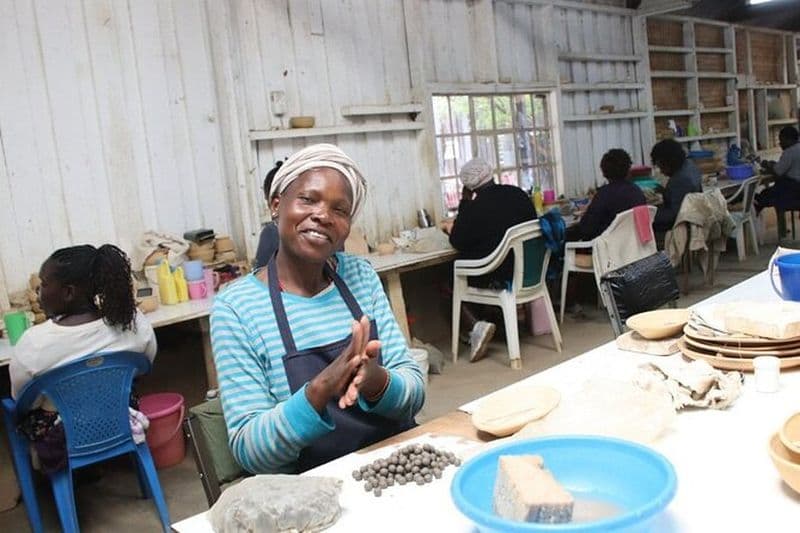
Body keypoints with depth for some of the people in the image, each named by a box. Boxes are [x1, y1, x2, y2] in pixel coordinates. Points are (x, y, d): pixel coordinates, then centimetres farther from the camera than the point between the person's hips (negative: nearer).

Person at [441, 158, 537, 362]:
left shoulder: (473, 207, -15)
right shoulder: (518, 194, 4)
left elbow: (459, 242, -7)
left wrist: (450, 228, 15)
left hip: (498, 277, -7)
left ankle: (476, 324, -8)